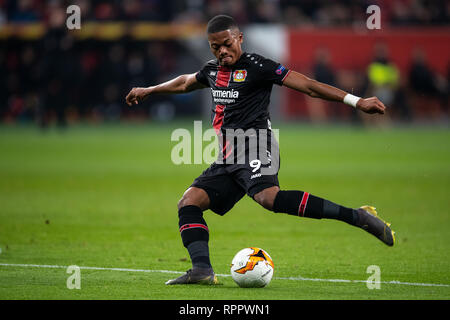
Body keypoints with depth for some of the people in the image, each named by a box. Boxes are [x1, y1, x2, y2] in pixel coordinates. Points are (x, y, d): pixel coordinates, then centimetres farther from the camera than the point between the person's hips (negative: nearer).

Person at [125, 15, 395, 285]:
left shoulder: (257, 67, -3)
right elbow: (185, 83, 42)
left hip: (254, 149, -8)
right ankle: (202, 270, -20)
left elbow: (307, 85, -7)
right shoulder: (213, 70, 19)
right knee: (188, 202, -7)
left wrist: (356, 101, -14)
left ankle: (357, 217, -39)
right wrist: (148, 91, 56)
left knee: (268, 196, -35)